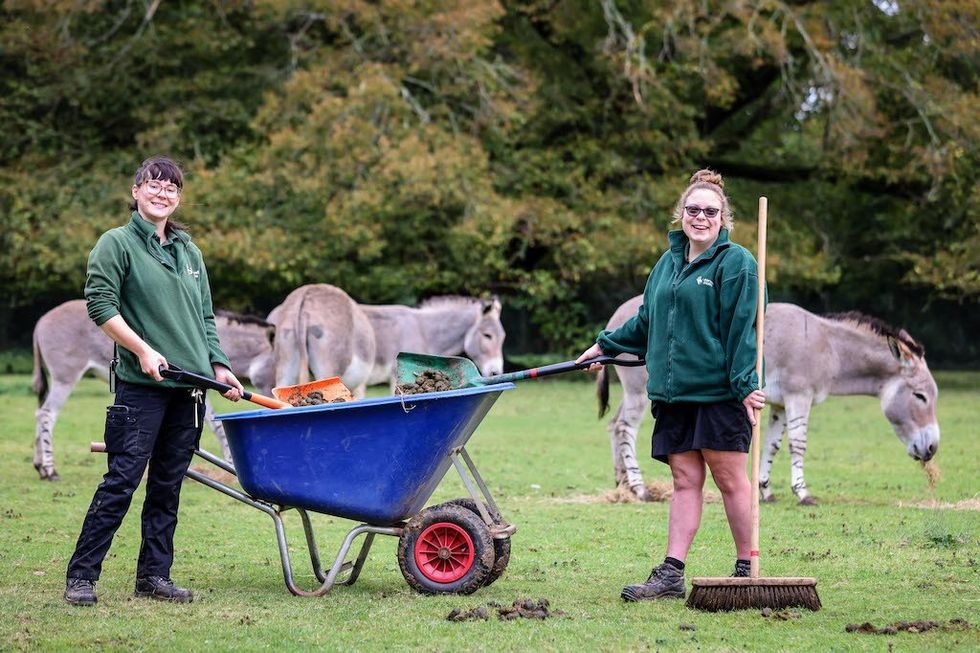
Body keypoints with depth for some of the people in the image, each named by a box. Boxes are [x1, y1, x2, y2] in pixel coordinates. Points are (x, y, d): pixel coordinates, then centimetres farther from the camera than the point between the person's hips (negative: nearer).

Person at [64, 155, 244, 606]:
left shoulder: (189, 252, 18)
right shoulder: (118, 243, -1)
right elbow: (99, 302, -9)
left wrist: (219, 366, 11)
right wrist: (143, 350, -16)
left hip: (189, 387, 6)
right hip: (142, 385, -6)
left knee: (168, 485, 7)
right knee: (121, 481, -9)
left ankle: (154, 575, 13)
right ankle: (81, 576, -5)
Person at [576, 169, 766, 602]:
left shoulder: (735, 263, -5)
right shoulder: (669, 262, 16)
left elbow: (741, 330, -11)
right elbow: (646, 321, 28)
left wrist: (745, 385, -16)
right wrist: (605, 346, 34)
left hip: (719, 391, -6)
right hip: (673, 393, 6)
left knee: (730, 480, 0)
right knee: (684, 481, 6)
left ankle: (746, 570, 10)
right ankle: (671, 575, 3)